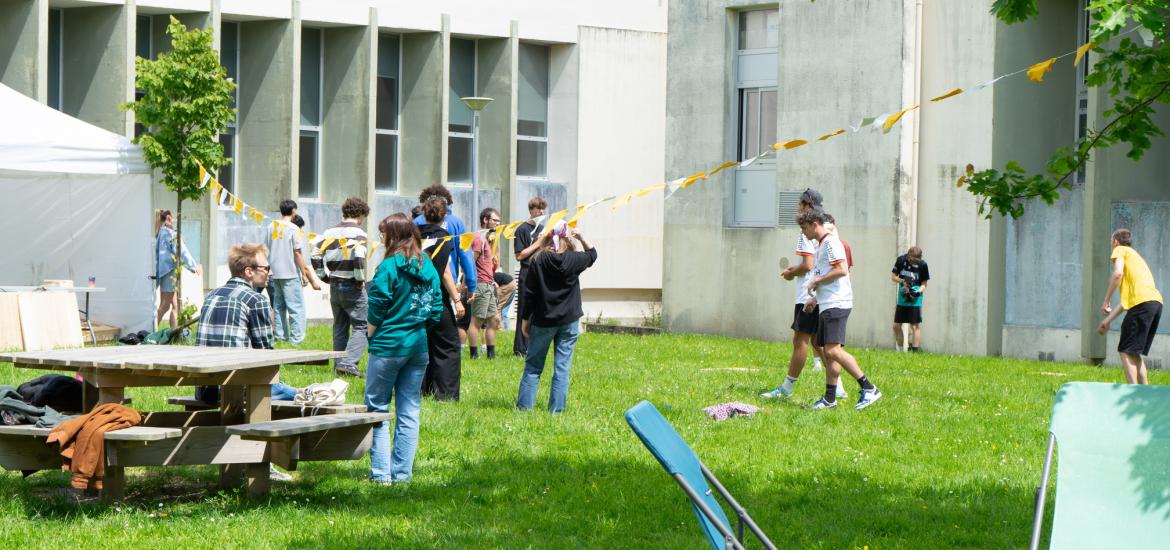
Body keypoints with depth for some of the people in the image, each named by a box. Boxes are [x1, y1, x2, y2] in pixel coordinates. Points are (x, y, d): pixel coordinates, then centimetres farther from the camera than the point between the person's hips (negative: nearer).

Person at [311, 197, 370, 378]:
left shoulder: (329, 233, 7)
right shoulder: (358, 233, -12)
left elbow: (316, 257, 5)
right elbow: (359, 259, -25)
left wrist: (326, 277, 12)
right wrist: (360, 279, -11)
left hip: (334, 287, 6)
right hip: (353, 287, -6)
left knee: (339, 327, 17)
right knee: (361, 326, -3)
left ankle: (339, 364, 20)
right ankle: (349, 363, -18)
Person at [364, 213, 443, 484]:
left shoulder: (389, 266, -13)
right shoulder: (428, 266, 6)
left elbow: (377, 309, -13)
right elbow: (436, 308, 8)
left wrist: (370, 335, 2)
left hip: (388, 346, -6)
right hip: (419, 346, 6)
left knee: (377, 409, 3)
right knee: (409, 413, 9)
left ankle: (381, 472, -1)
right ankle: (402, 472, 10)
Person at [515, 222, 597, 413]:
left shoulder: (538, 261, -8)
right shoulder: (574, 259, -6)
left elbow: (529, 294, -4)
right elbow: (592, 254, 18)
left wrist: (526, 319, 5)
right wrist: (581, 238, 10)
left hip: (543, 320, 0)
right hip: (569, 320, 0)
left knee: (533, 366, 10)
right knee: (562, 367, 4)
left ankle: (524, 406, 8)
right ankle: (556, 409, 3)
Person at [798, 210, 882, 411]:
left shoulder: (831, 242, -9)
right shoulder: (820, 245, 23)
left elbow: (842, 270, -20)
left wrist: (816, 281, -10)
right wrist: (815, 298, 22)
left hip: (837, 304, -11)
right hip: (827, 305, 11)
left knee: (833, 350, -20)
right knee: (829, 352, 10)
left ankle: (869, 388, -21)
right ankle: (830, 398, 12)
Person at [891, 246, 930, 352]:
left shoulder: (922, 265, -12)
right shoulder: (901, 260, -5)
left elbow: (924, 284, -4)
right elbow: (893, 276, 3)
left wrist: (918, 291, -24)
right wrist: (903, 281, -16)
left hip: (915, 299, -4)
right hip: (902, 298, 4)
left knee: (915, 326, -7)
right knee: (896, 326, 8)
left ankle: (915, 350, -4)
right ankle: (900, 350, 24)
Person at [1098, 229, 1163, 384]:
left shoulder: (1120, 250, 10)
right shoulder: (1135, 255, 34)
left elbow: (1118, 273, -12)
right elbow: (1127, 298, 31)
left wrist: (1106, 301, -5)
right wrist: (1108, 320, 30)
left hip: (1142, 302, -8)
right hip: (1157, 302, 8)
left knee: (1126, 351, -7)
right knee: (1135, 353, 16)